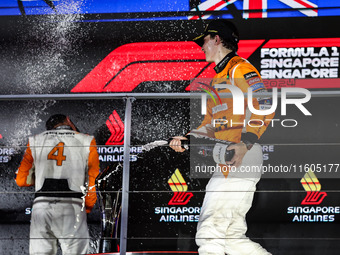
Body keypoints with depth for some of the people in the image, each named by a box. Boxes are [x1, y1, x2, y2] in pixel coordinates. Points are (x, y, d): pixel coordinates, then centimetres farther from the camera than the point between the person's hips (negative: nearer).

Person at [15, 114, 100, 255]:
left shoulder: (35, 141, 16)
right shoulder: (87, 142, 11)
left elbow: (21, 180, 16)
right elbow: (94, 181, 10)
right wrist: (86, 209, 23)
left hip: (41, 205, 2)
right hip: (72, 207, -2)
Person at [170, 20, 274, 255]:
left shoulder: (240, 68, -3)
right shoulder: (217, 80, 28)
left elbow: (263, 107, -16)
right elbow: (211, 125, 29)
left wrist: (245, 144, -26)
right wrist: (186, 141, 13)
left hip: (243, 159, -10)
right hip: (226, 164, 10)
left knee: (210, 233, -14)